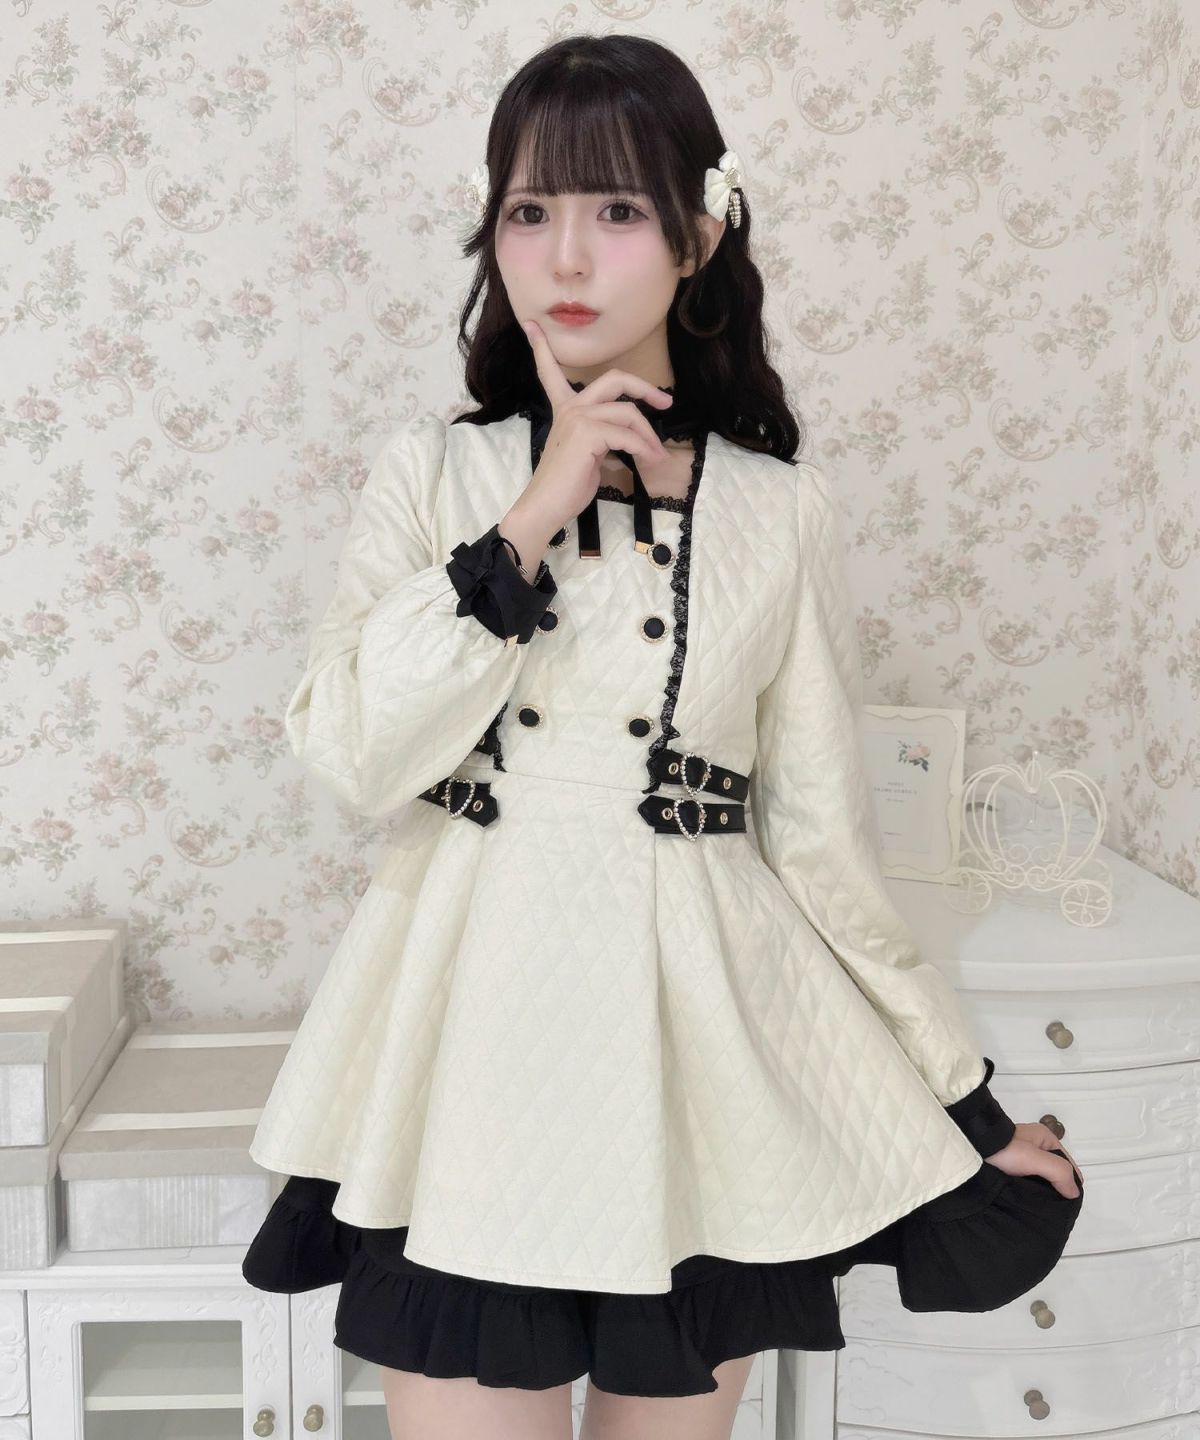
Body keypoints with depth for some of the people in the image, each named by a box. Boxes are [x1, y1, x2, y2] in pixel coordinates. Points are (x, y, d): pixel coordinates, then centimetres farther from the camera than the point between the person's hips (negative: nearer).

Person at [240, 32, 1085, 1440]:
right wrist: (535, 516, -15)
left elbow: (820, 833, 4)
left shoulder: (779, 511, 0)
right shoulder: (432, 471, 1)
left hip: (698, 1049, 1)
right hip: (474, 1045, 0)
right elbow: (355, 755, -11)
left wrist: (967, 1102, 8)